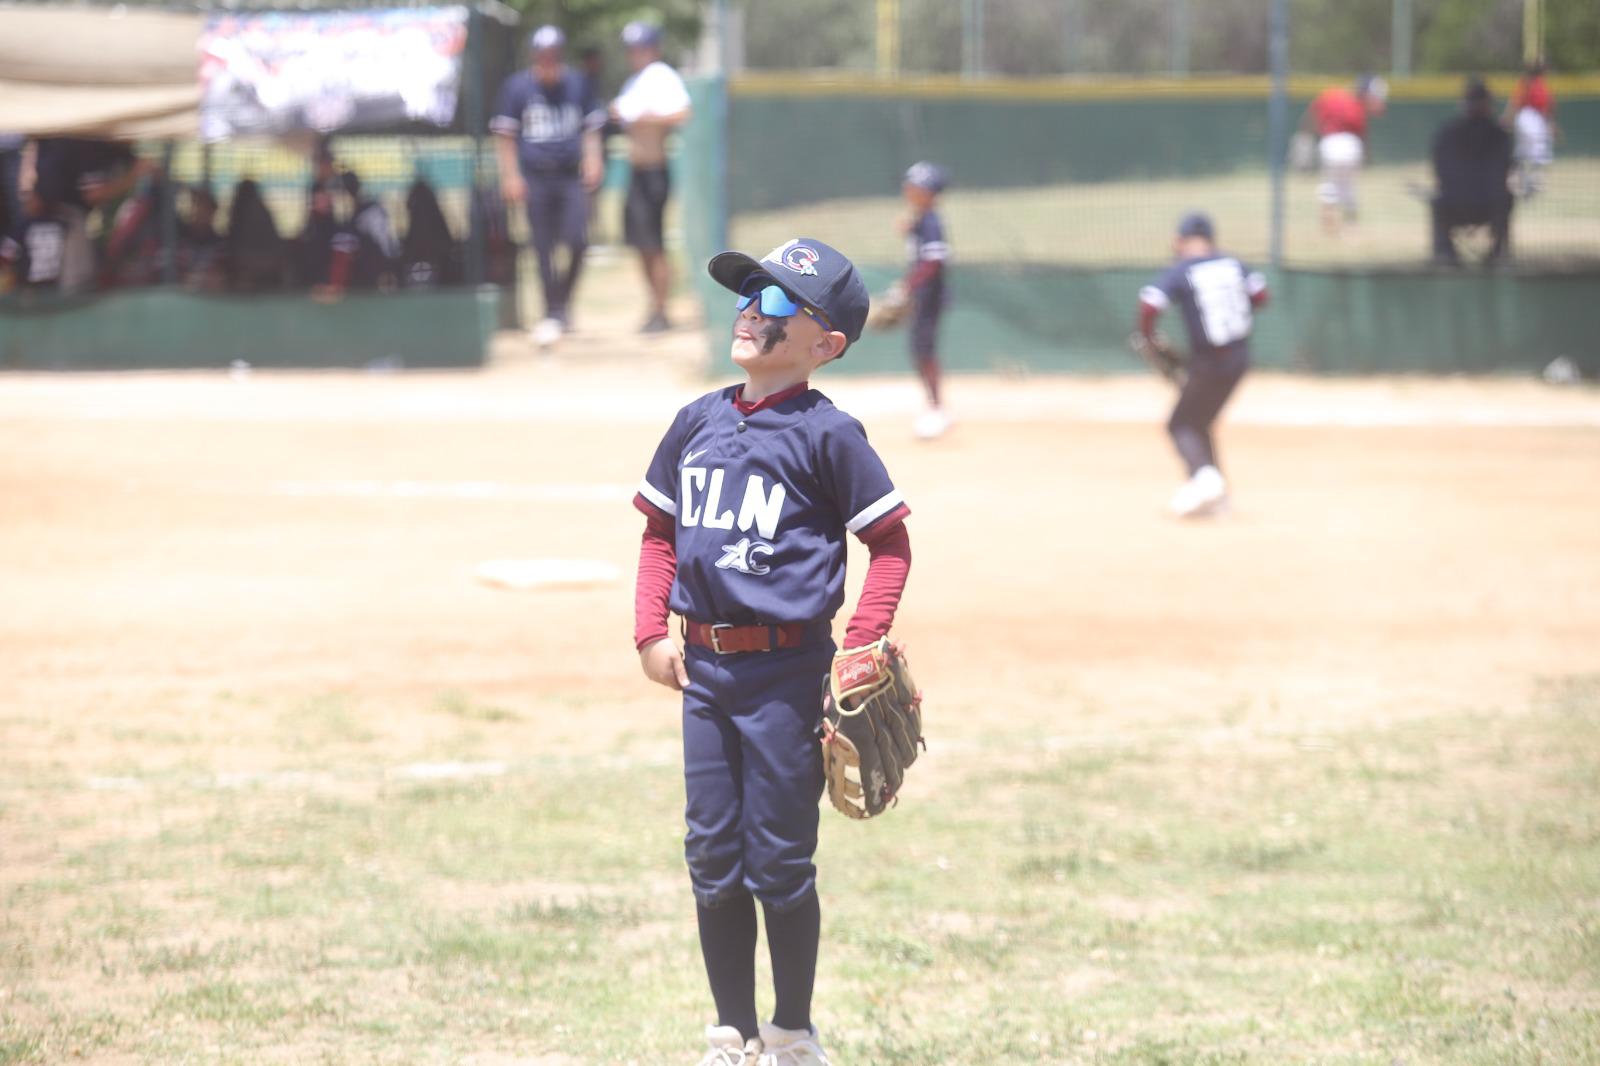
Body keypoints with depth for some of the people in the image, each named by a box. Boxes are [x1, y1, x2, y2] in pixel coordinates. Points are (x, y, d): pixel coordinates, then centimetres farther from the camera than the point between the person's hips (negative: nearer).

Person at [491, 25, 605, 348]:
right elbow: (505, 134, 2)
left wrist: (592, 161, -4)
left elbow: (591, 127, 11)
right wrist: (511, 175, -6)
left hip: (571, 176, 1)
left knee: (577, 240, -11)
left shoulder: (577, 84, 6)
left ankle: (564, 301, 11)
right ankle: (553, 313, 9)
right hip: (535, 177, -1)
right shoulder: (517, 87, 0)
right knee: (544, 248, 0)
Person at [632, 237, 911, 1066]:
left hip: (787, 671, -5)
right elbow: (660, 530, 17)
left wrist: (860, 652, -12)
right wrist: (651, 632, 7)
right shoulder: (698, 422, 8)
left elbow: (890, 544, -5)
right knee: (712, 863, 9)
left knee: (779, 865, 1)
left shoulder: (827, 434, -8)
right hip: (705, 669, 5)